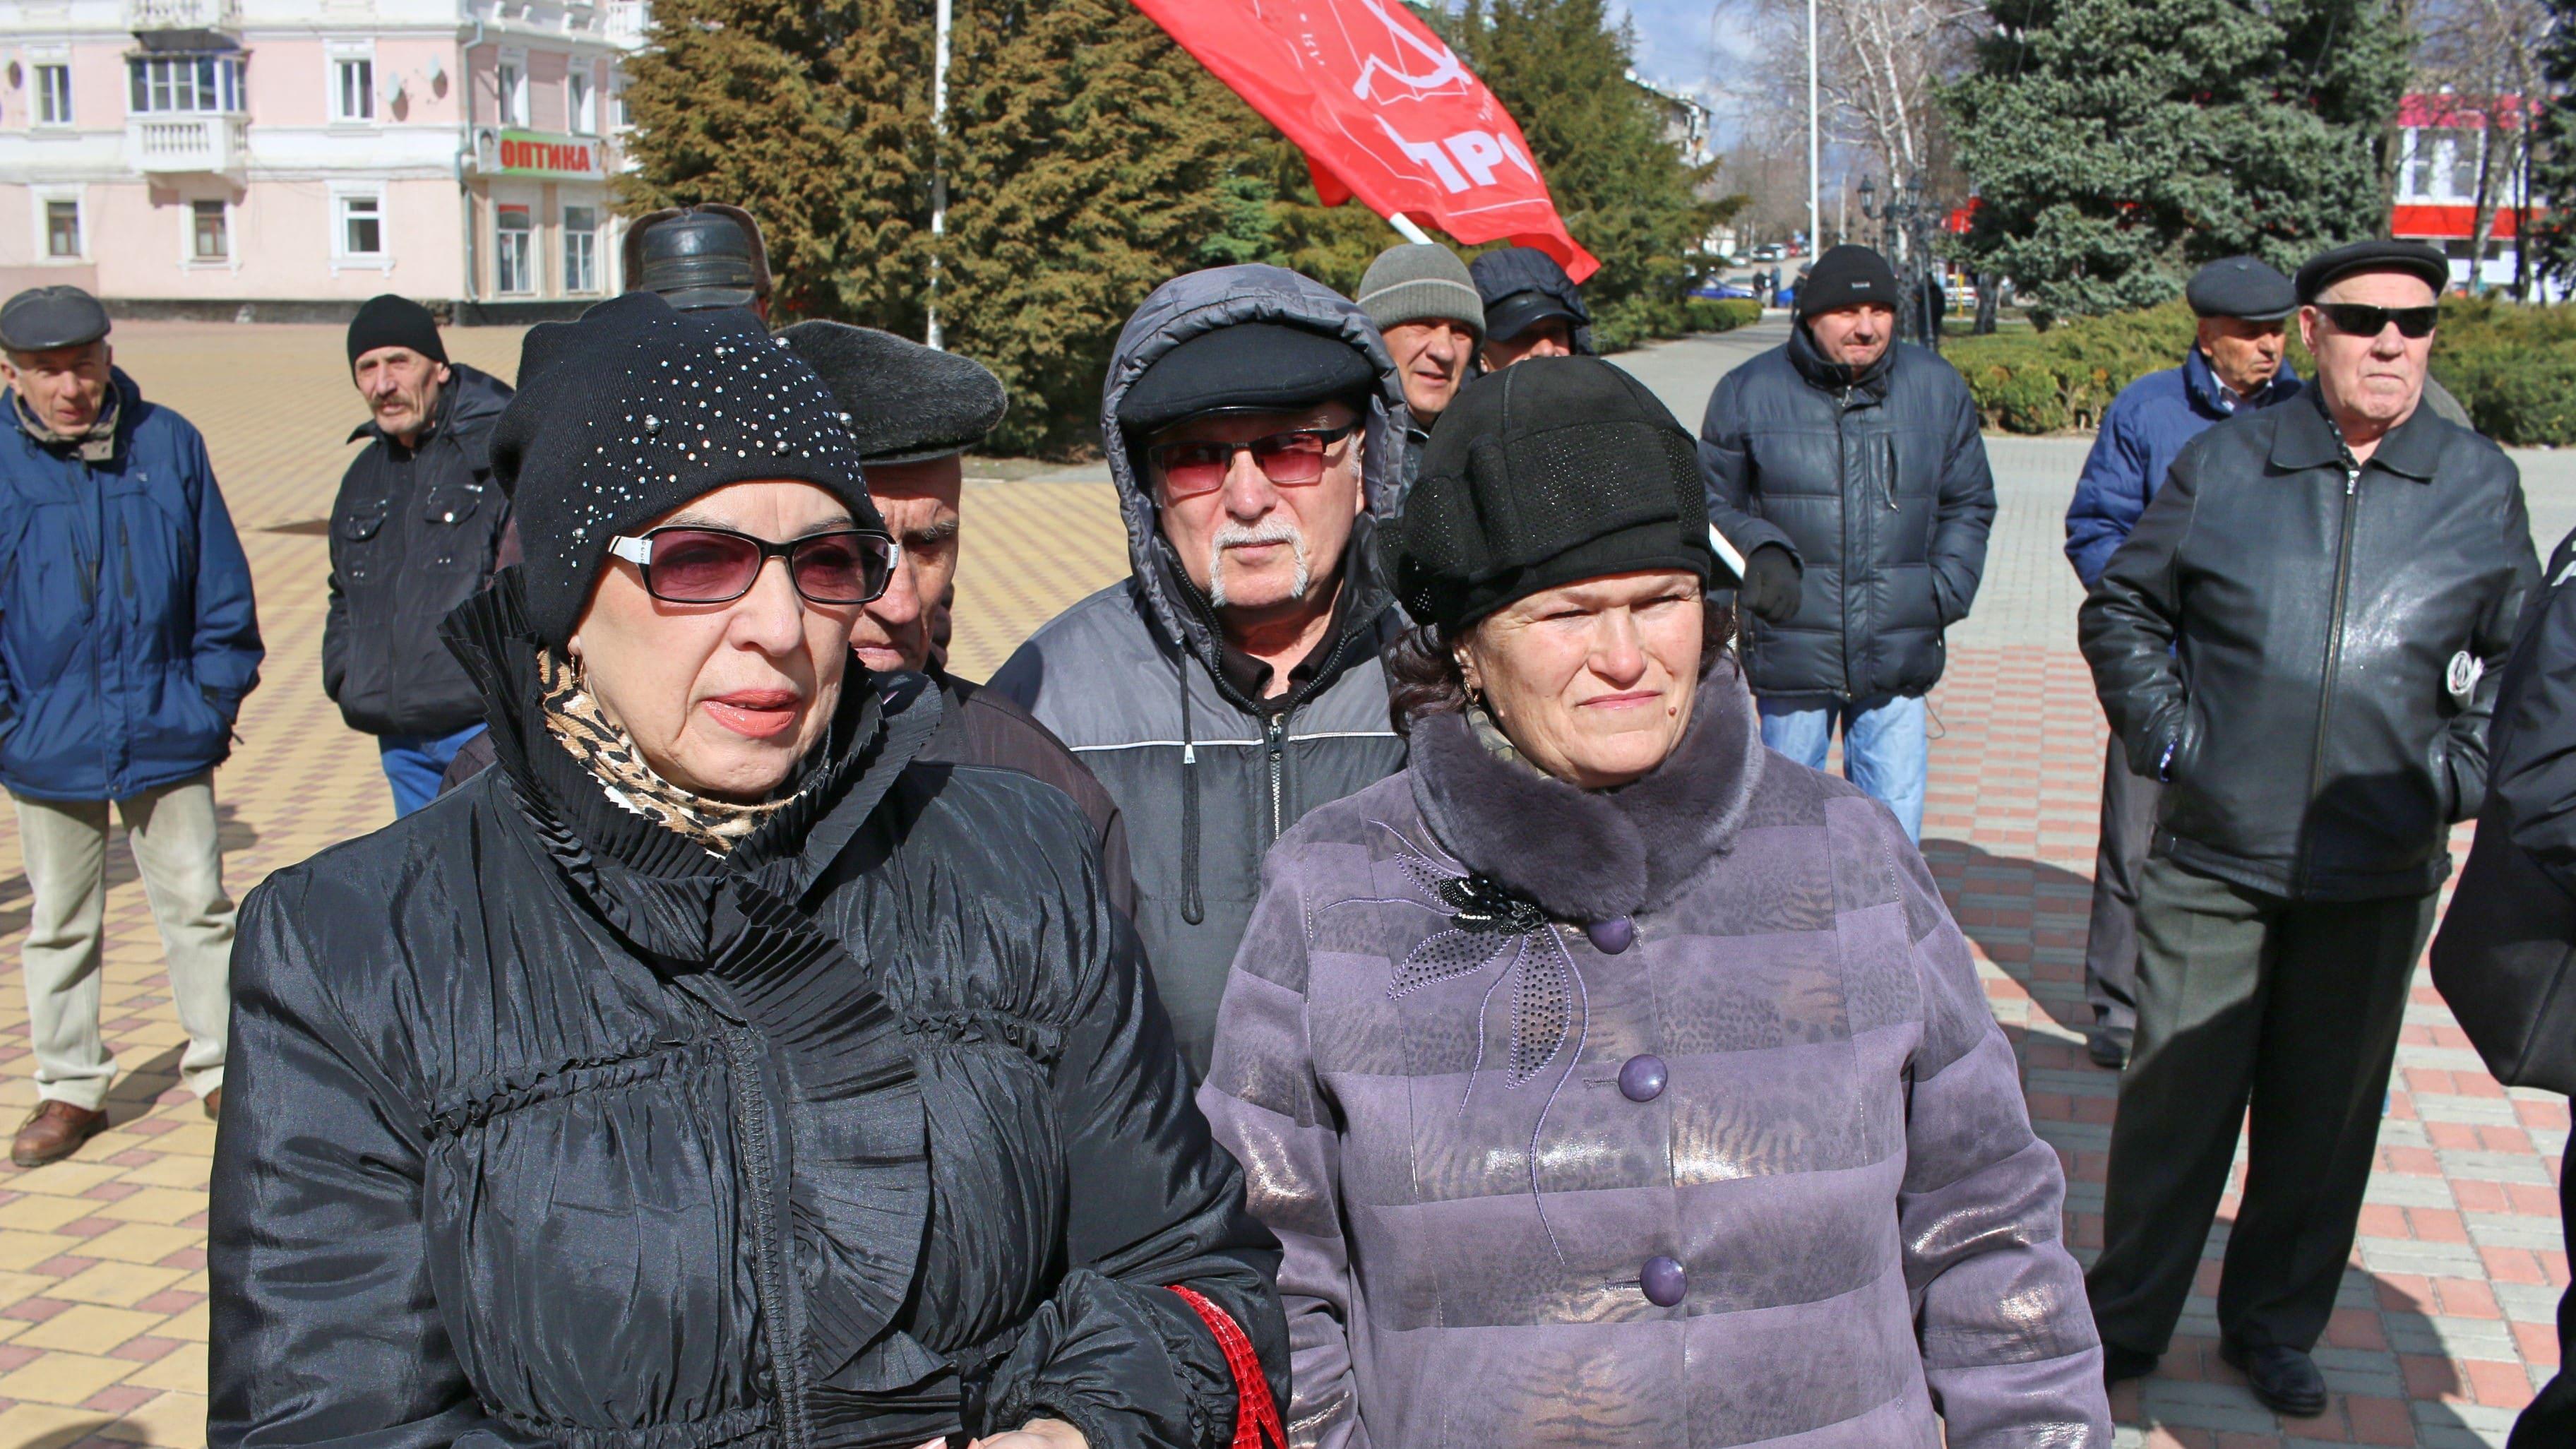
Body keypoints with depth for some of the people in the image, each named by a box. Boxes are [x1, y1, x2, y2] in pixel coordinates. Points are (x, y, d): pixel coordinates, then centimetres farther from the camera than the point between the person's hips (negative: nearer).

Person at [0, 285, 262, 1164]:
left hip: (167, 731, 0)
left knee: (197, 904, 10)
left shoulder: (168, 445, -3)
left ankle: (219, 1066, 24)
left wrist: (216, 691, 1)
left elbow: (220, 584, 4)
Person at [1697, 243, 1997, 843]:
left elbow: (1969, 506, 16)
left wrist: (1944, 595, 3)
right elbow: (1713, 504, 9)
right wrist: (1758, 551, -11)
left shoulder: (1938, 388, 6)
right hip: (1792, 653, -1)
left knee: (1894, 829, 4)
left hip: (1898, 659, 1)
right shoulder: (1748, 393, 0)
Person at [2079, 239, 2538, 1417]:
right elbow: (2121, 610, 10)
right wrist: (2164, 733, -1)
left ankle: (2275, 1328, 33)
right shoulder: (2223, 463, -1)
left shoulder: (2481, 484, 3)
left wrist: (2456, 774, 2)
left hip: (2379, 876, 2)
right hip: (2214, 858, -1)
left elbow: (2521, 657, 14)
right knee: (2173, 1100, 6)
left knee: (2326, 1116, 13)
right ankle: (2125, 1323, 24)